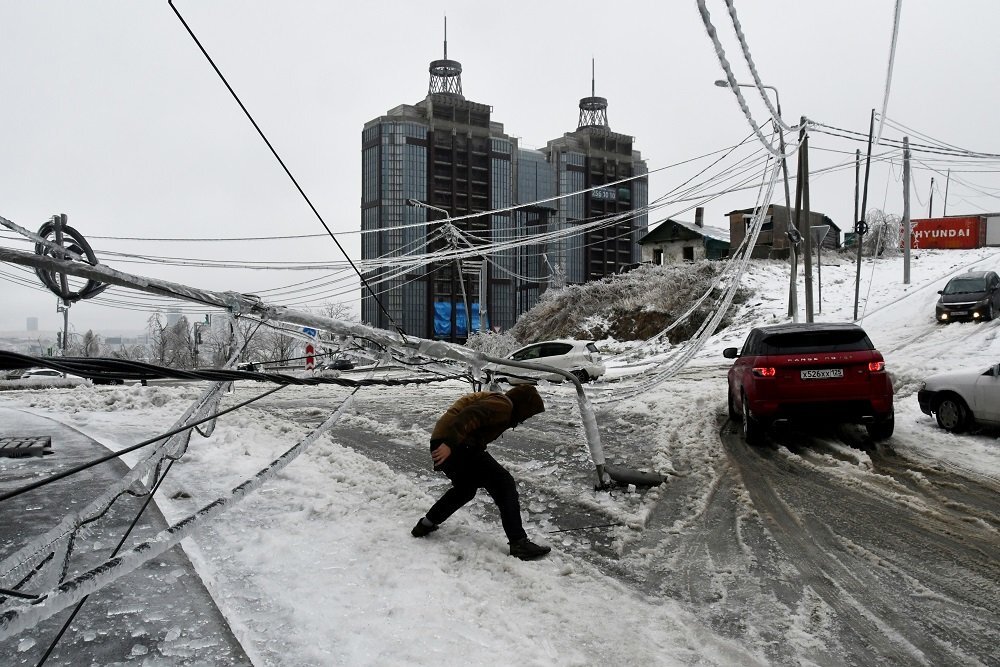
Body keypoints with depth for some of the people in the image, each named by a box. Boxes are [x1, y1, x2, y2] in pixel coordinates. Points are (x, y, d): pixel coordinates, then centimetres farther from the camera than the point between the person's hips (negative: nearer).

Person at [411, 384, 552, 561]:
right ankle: (519, 543, -9)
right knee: (504, 484, -6)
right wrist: (450, 444, -30)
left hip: (441, 443, 10)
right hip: (457, 447, -10)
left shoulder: (494, 400, 26)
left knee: (464, 489, 32)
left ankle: (426, 525, 41)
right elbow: (470, 415, -21)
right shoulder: (503, 405, -6)